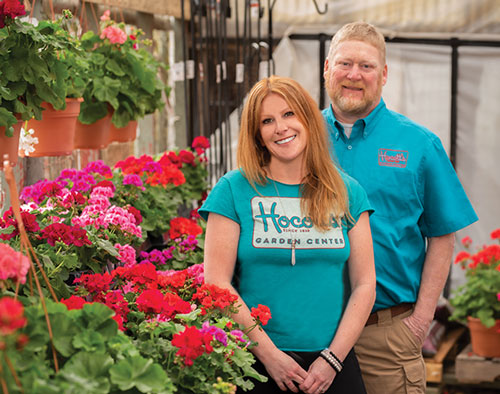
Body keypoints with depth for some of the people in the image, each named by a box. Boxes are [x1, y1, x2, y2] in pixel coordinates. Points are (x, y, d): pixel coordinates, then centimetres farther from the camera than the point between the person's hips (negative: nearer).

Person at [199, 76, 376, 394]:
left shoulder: (347, 193, 7)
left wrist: (333, 358, -7)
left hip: (334, 365, 2)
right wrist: (270, 355, -10)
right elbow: (217, 283, -6)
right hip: (258, 365, -2)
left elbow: (364, 285, 3)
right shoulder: (234, 190, 0)